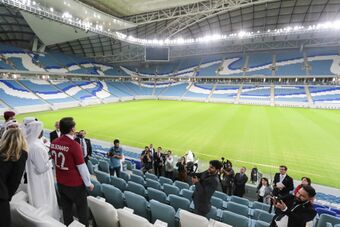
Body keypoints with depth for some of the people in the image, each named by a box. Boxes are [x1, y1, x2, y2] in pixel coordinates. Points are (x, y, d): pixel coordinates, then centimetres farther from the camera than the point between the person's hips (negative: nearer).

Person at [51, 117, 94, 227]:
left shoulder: (54, 143, -6)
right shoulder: (74, 145, -26)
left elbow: (54, 161, 8)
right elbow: (82, 167, -20)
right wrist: (88, 183, -7)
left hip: (60, 182, 6)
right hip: (75, 184, -6)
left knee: (66, 208, 23)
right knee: (82, 209, 14)